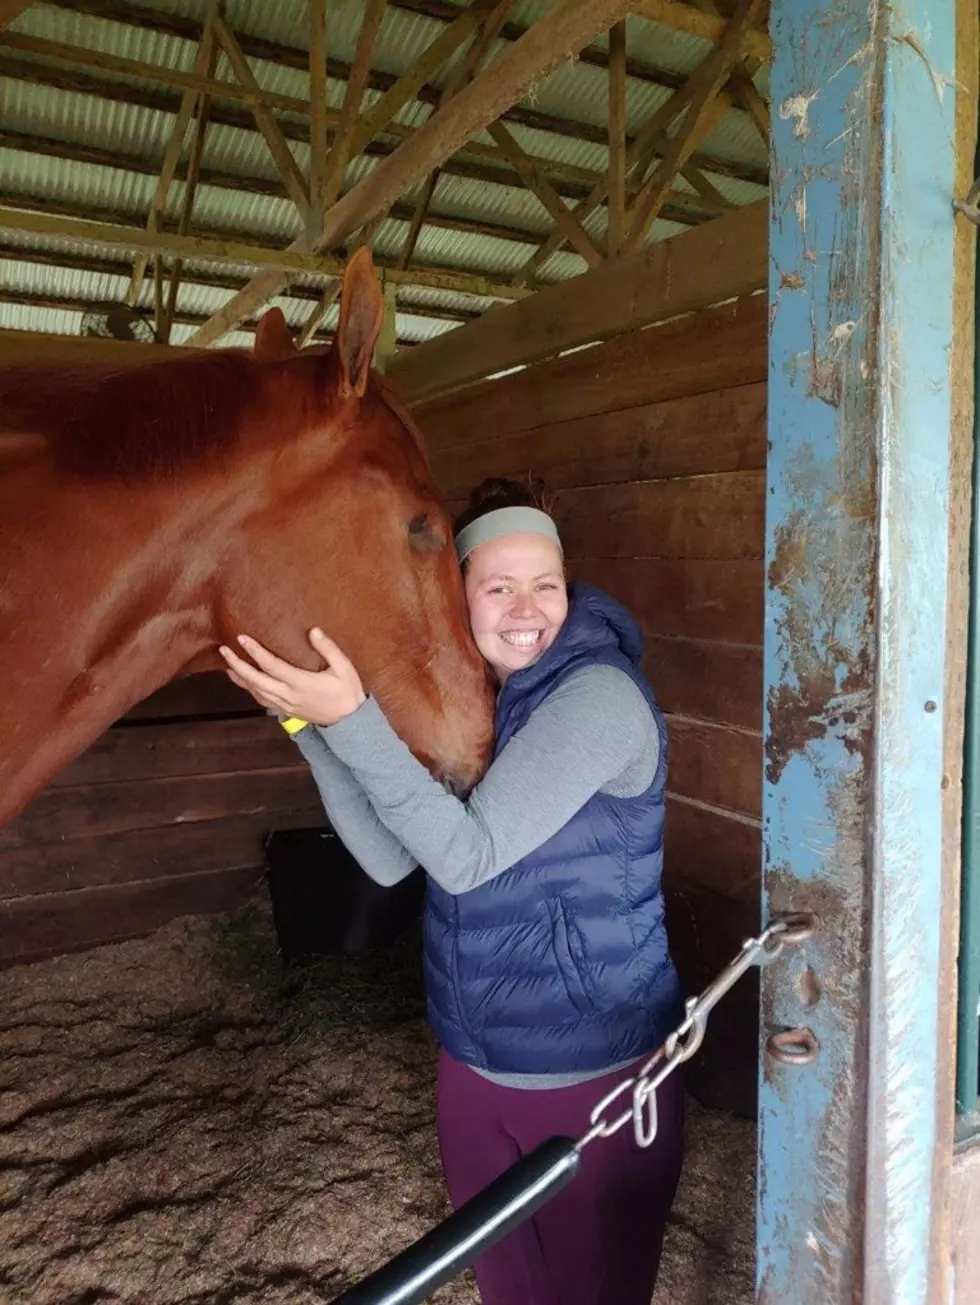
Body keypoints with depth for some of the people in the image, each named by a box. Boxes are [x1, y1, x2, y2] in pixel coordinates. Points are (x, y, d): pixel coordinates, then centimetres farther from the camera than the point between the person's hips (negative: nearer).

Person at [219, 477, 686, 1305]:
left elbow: (468, 856, -26)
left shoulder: (600, 693, -21)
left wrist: (353, 720, -32)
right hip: (475, 1059, 6)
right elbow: (390, 859, -4)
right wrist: (310, 721, -11)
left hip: (593, 1065, -6)